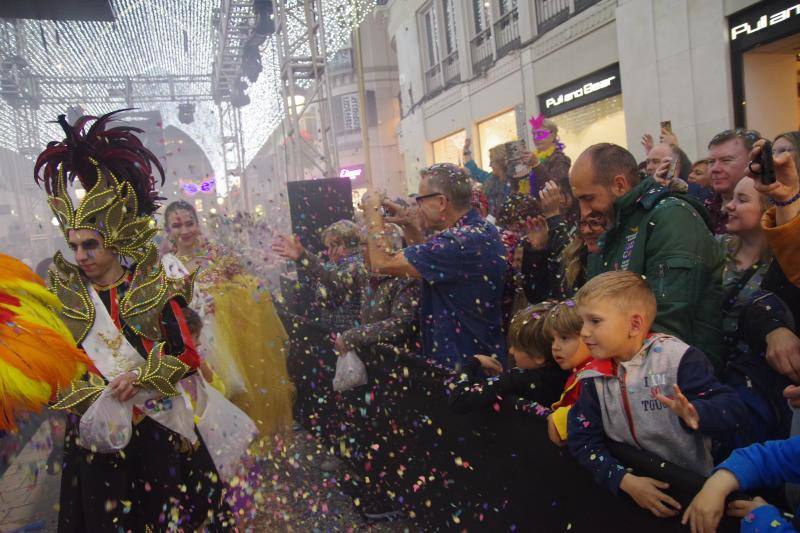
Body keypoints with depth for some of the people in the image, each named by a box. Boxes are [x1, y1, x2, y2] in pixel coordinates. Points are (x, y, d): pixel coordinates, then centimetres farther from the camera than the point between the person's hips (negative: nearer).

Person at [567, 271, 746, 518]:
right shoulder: (595, 374, 1)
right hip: (630, 478, 3)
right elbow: (582, 438, -4)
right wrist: (624, 479, -17)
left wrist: (695, 414, -35)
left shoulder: (677, 358, -10)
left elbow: (732, 408, -15)